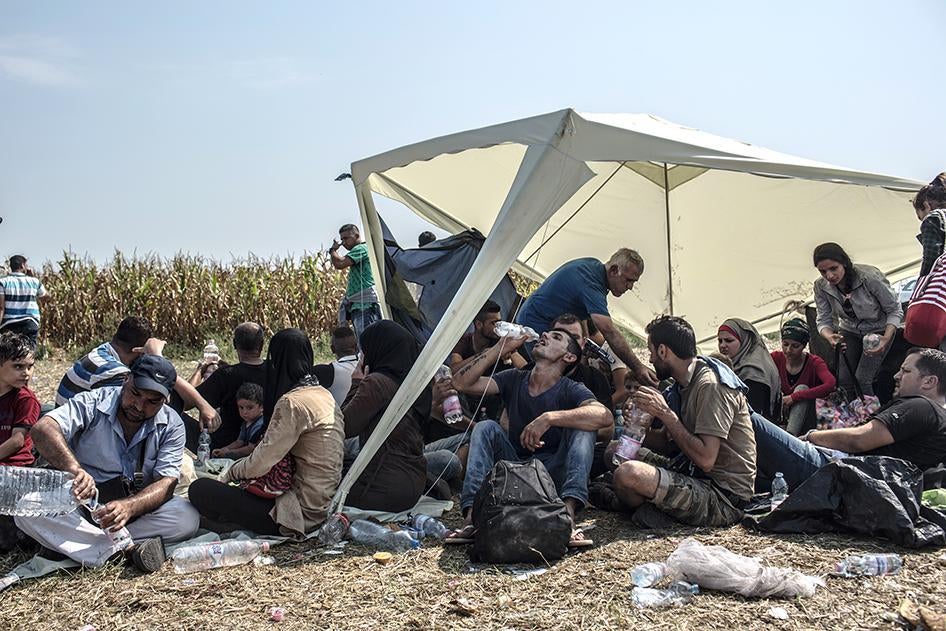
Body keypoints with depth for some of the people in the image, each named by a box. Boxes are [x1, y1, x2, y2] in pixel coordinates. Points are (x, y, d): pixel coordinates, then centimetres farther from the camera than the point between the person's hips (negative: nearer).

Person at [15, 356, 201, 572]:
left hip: (137, 507, 1)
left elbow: (166, 483, -15)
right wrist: (75, 468, -47)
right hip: (79, 507, 0)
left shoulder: (172, 425, -6)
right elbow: (43, 429, -28)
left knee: (188, 518, -27)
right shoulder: (93, 403, -12)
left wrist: (129, 506, -36)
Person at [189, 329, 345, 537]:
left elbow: (261, 463, -17)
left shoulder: (293, 403, -19)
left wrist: (230, 474, 3)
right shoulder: (323, 394, 10)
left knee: (200, 489, -10)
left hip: (303, 511, -10)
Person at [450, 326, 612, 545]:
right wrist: (502, 346, -7)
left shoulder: (571, 390, -6)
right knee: (486, 427, -18)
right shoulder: (514, 380, 6)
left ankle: (568, 512, -42)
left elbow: (605, 416, -28)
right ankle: (472, 514, -33)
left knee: (582, 428, -23)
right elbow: (461, 382, -6)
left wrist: (549, 418, -37)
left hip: (553, 476, -3)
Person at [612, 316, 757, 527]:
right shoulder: (685, 384, 11)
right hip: (695, 475, 10)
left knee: (628, 475, -28)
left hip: (724, 495, -10)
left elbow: (706, 459, -27)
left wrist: (664, 413, -21)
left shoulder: (711, 386, -19)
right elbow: (663, 440, 16)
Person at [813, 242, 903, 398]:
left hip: (878, 330, -4)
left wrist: (886, 338, -34)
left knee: (862, 380, -14)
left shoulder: (870, 277, -31)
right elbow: (824, 320, -11)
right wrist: (830, 337, -35)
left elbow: (895, 310, -19)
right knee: (843, 380, -3)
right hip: (849, 331, 4)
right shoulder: (821, 286, -18)